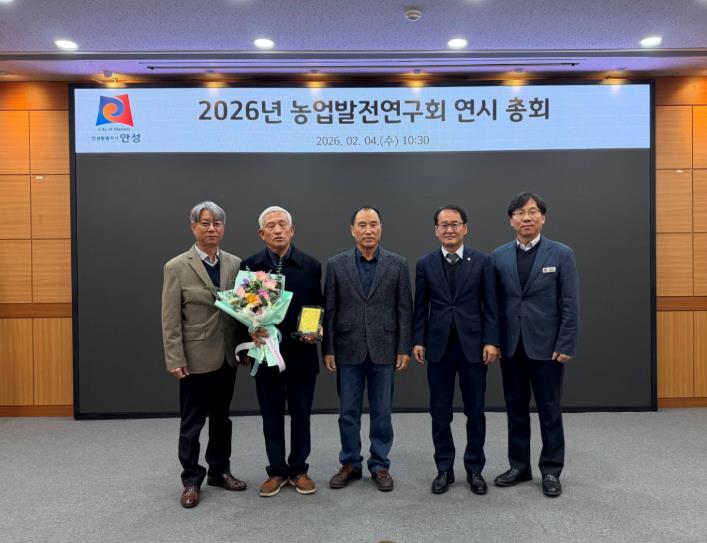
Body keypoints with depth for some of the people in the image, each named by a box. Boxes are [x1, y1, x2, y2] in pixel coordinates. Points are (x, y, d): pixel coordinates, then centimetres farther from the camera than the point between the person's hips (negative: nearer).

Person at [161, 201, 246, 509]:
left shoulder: (235, 264, 3)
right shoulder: (177, 267, -7)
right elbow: (170, 319, -8)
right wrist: (175, 360, -12)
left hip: (227, 356, 4)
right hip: (196, 358, -4)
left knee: (221, 417, 17)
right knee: (192, 422, 8)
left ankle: (219, 471, 33)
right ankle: (191, 480, 24)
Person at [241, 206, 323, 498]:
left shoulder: (310, 265, -1)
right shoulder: (249, 265, -1)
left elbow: (318, 307, 3)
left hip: (301, 352, 0)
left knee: (301, 415, 11)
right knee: (271, 416, 12)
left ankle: (298, 470, 28)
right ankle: (276, 471, 28)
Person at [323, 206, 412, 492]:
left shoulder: (398, 264, 1)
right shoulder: (336, 264, 1)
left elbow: (404, 309, 1)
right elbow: (329, 310, 2)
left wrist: (404, 348, -3)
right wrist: (328, 349, -1)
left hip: (383, 349, 0)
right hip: (348, 349, 1)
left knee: (382, 412, 9)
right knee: (348, 411, 10)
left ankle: (380, 465, 23)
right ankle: (350, 464, 25)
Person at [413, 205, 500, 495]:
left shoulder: (482, 261, 1)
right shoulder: (425, 264, 4)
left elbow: (490, 305, 0)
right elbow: (420, 307, 5)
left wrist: (491, 341, -6)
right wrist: (418, 341, 0)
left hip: (472, 345, -1)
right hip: (438, 346, 1)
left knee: (475, 411, 8)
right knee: (440, 412, 8)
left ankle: (474, 469, 23)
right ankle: (444, 469, 22)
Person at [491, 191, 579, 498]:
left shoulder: (561, 254, -2)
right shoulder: (499, 256, 5)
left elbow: (570, 305, -5)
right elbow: (494, 302, 5)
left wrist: (565, 346, -10)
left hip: (546, 346, -2)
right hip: (511, 346, 3)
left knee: (550, 411, 7)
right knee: (515, 410, 12)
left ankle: (551, 471, 22)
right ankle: (519, 466, 26)